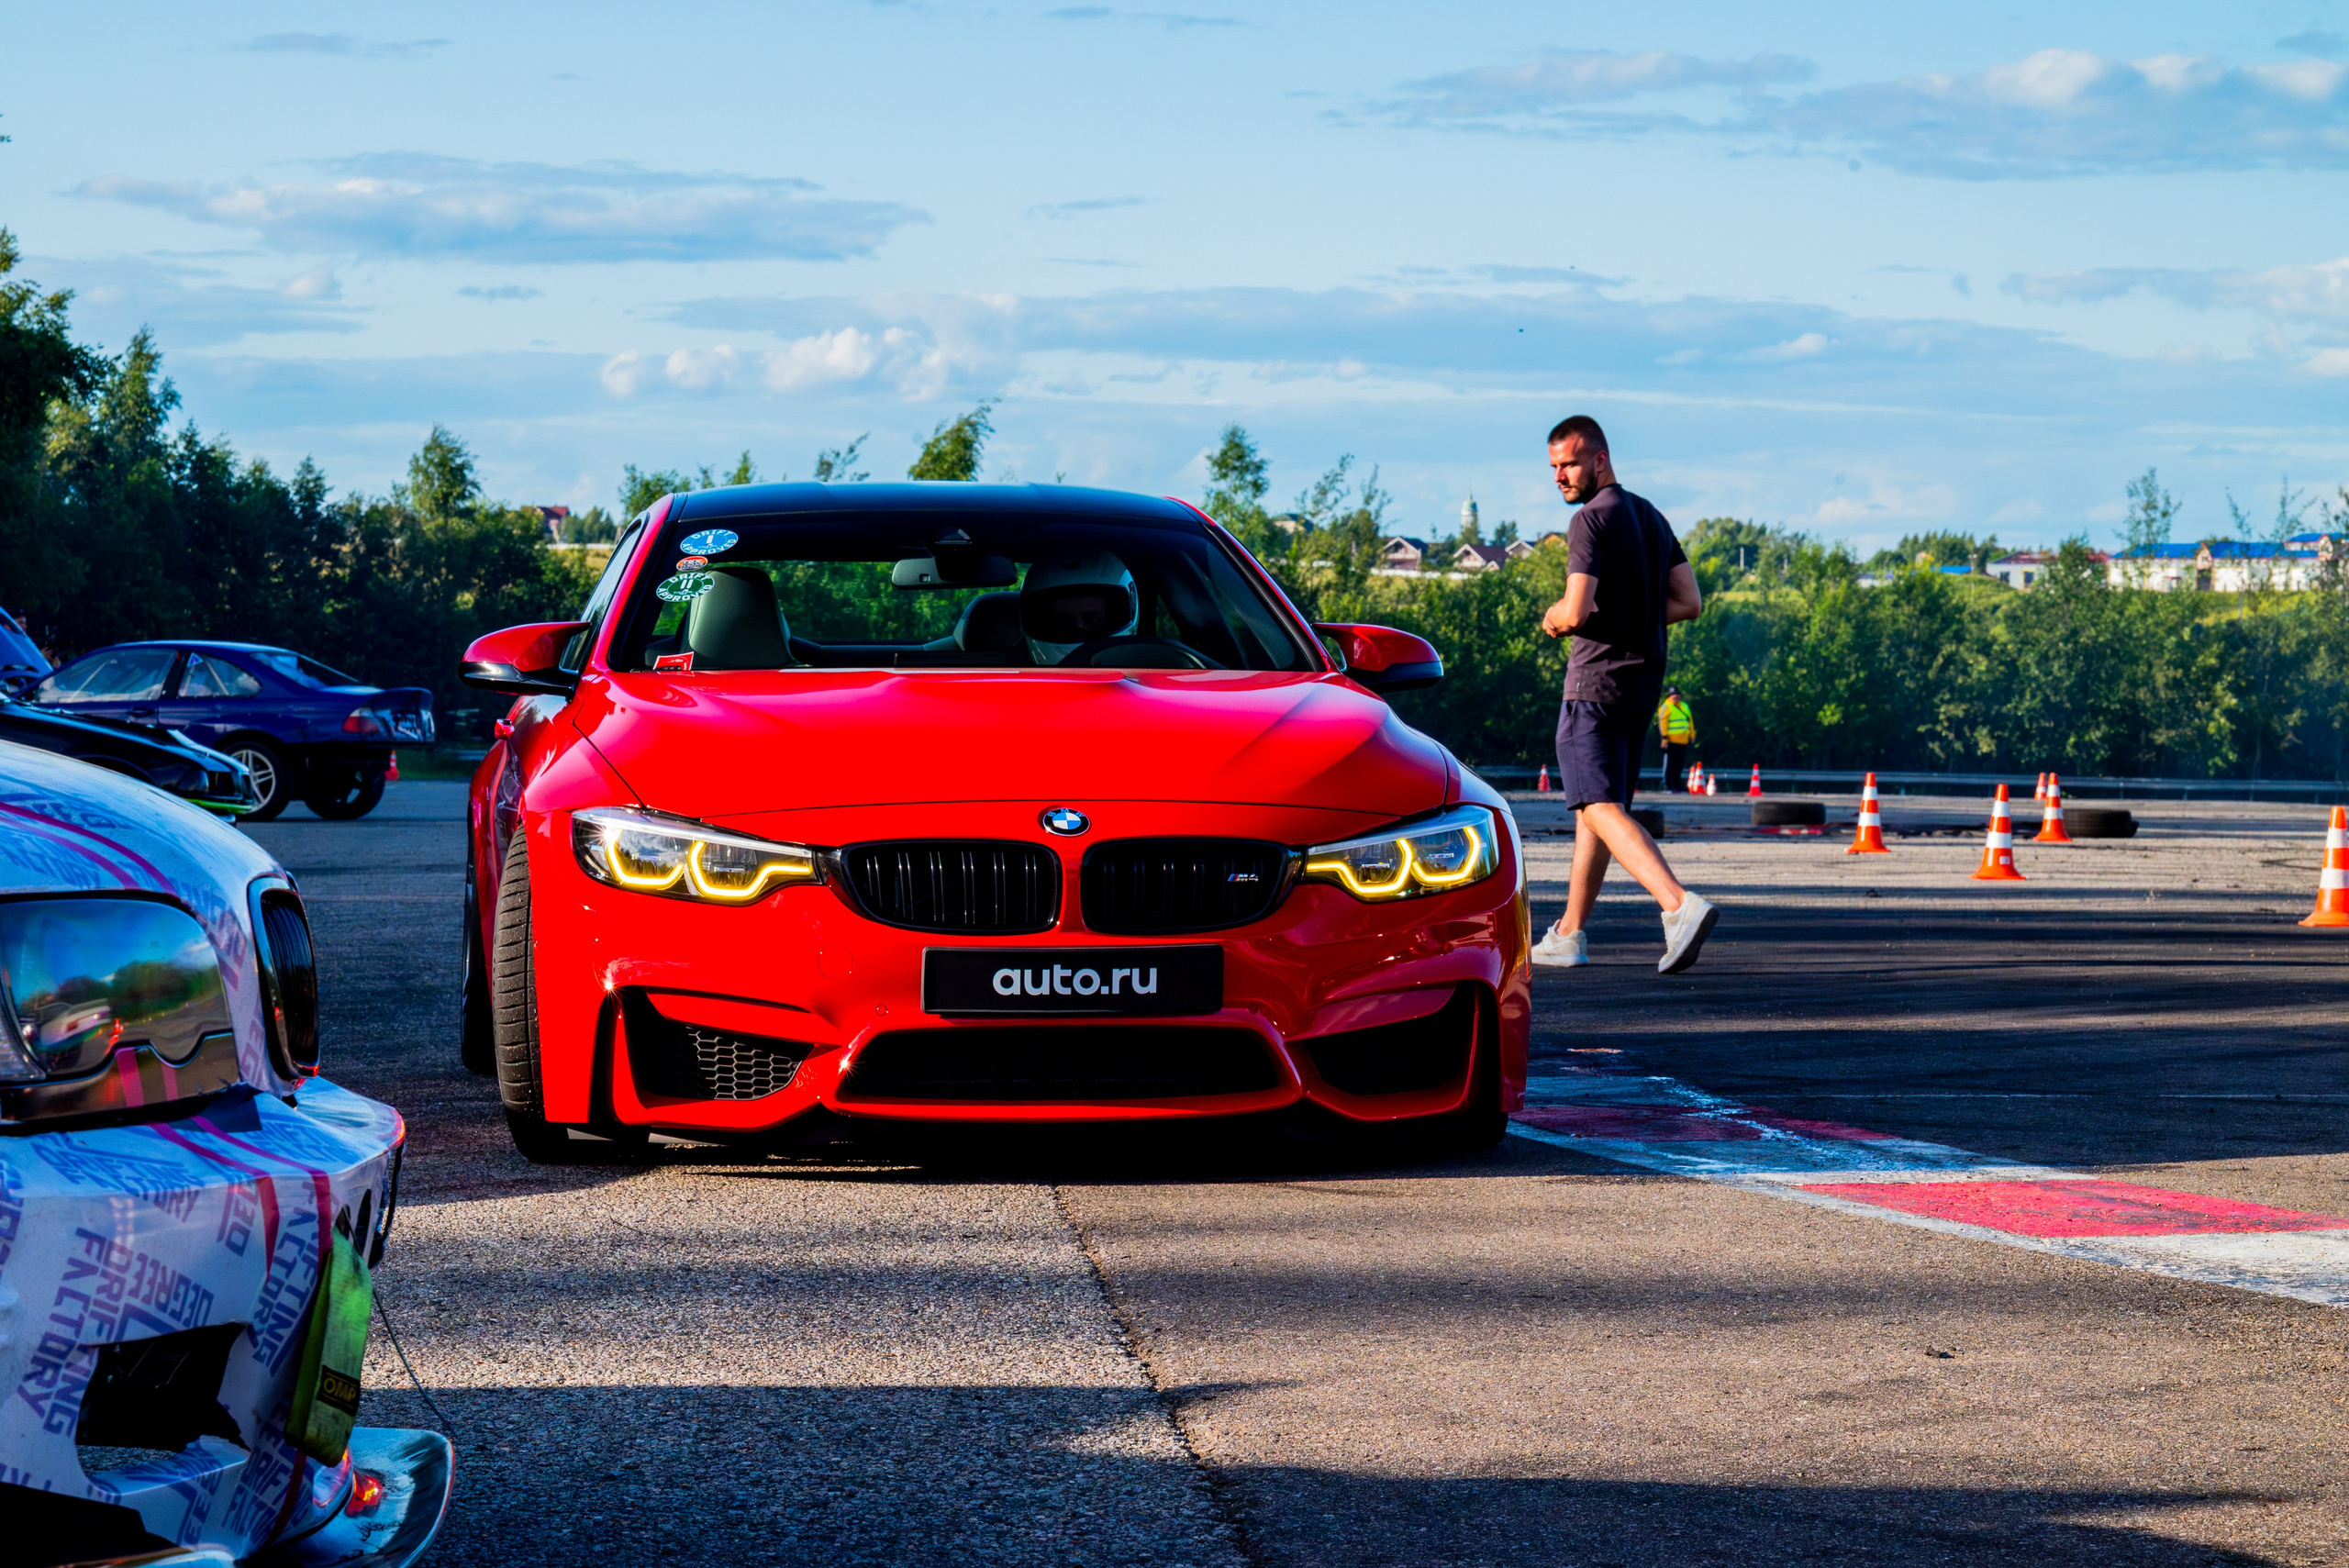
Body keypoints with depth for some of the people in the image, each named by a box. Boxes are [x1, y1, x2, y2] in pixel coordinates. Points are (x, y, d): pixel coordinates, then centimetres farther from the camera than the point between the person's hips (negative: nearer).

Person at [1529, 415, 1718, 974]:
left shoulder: (1591, 520, -13)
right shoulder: (1652, 518, 14)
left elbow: (1575, 612, -20)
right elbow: (1689, 603, 12)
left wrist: (1554, 618, 2)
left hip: (1596, 682, -9)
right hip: (1645, 677, 9)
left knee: (1602, 808, -14)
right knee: (1594, 805, 17)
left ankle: (1679, 904, -34)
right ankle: (1569, 934, 22)